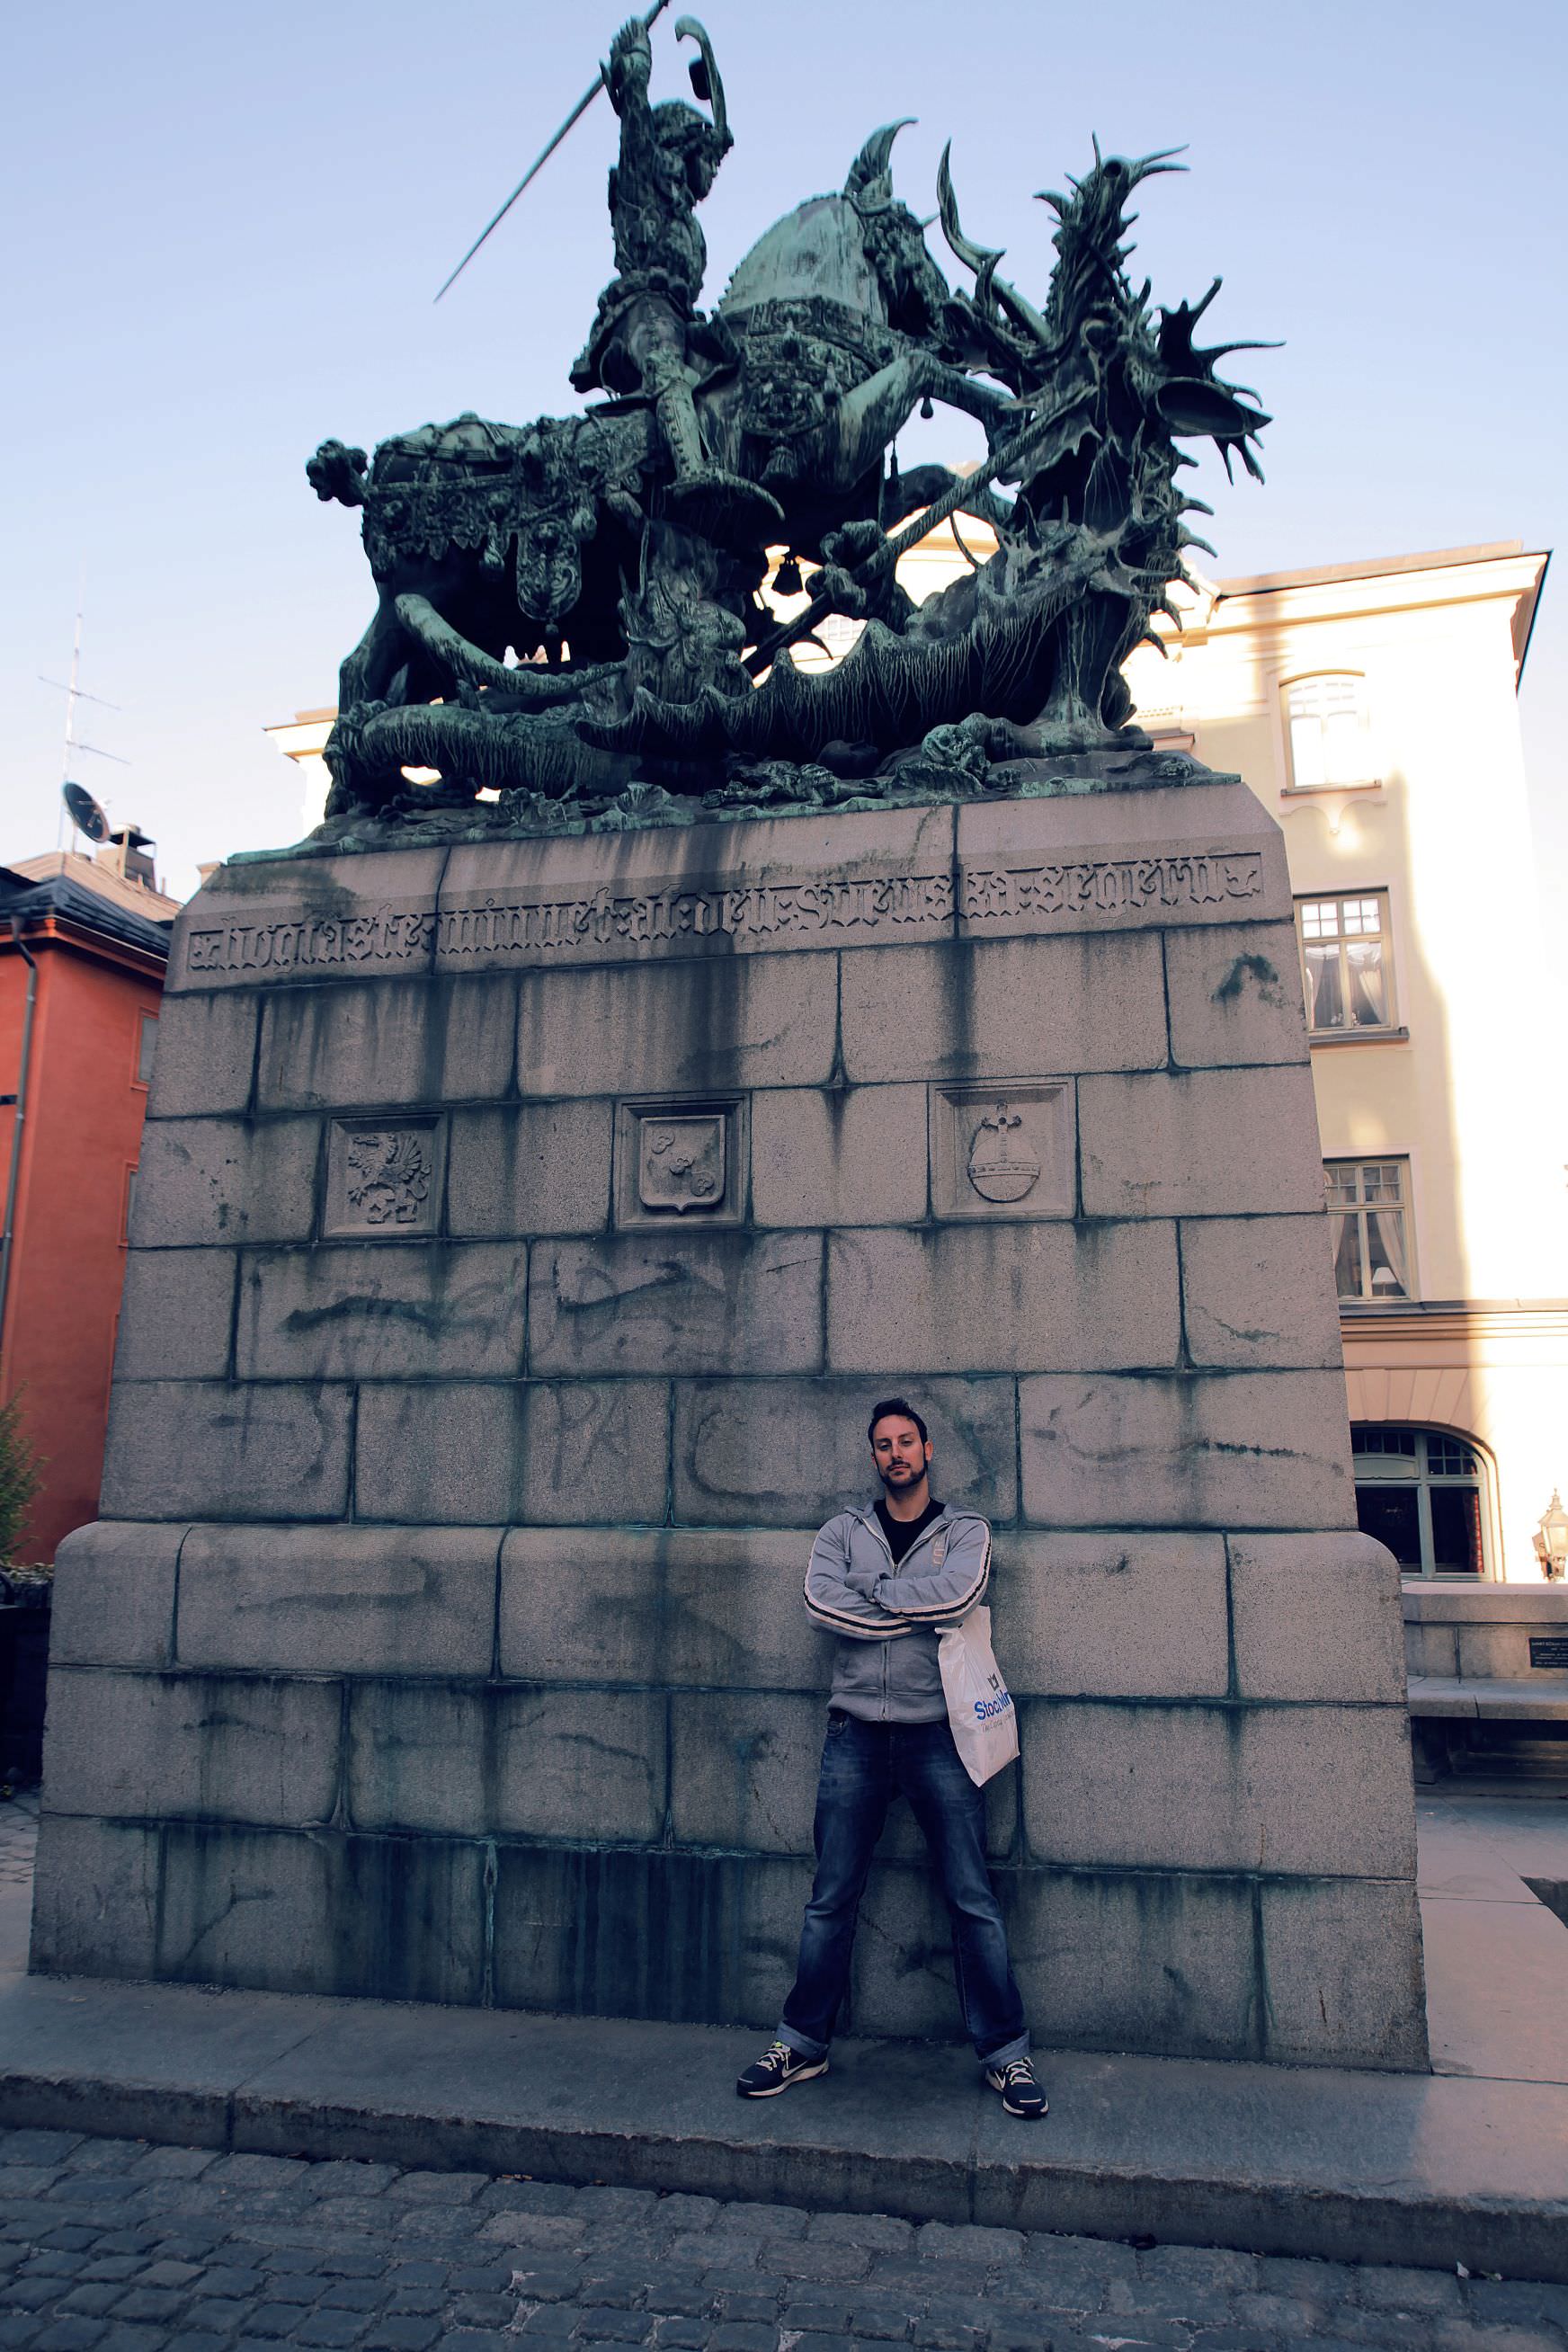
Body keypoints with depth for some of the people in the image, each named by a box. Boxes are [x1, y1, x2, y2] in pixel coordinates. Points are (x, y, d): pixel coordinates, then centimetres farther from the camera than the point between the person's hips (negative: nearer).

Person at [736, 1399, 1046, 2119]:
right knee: (830, 1899, 8)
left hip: (936, 1733, -1)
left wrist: (870, 1590, -8)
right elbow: (820, 1600, -9)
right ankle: (802, 2044, 22)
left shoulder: (964, 1531, 6)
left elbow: (956, 1595, -15)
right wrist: (917, 1612, -10)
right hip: (856, 1733, 2)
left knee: (973, 1899, 2)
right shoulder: (844, 1532, 10)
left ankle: (1004, 2052, 15)